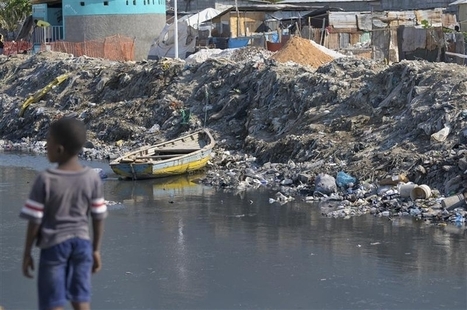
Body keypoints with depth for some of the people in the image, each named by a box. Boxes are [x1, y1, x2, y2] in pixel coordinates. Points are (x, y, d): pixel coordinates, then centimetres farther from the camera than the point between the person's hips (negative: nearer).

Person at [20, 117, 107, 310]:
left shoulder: (45, 180, -16)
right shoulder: (92, 178, -5)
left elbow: (34, 221, -11)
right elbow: (99, 218, 1)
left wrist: (27, 253, 0)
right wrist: (96, 250, 13)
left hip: (53, 245, -3)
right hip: (82, 243, 3)